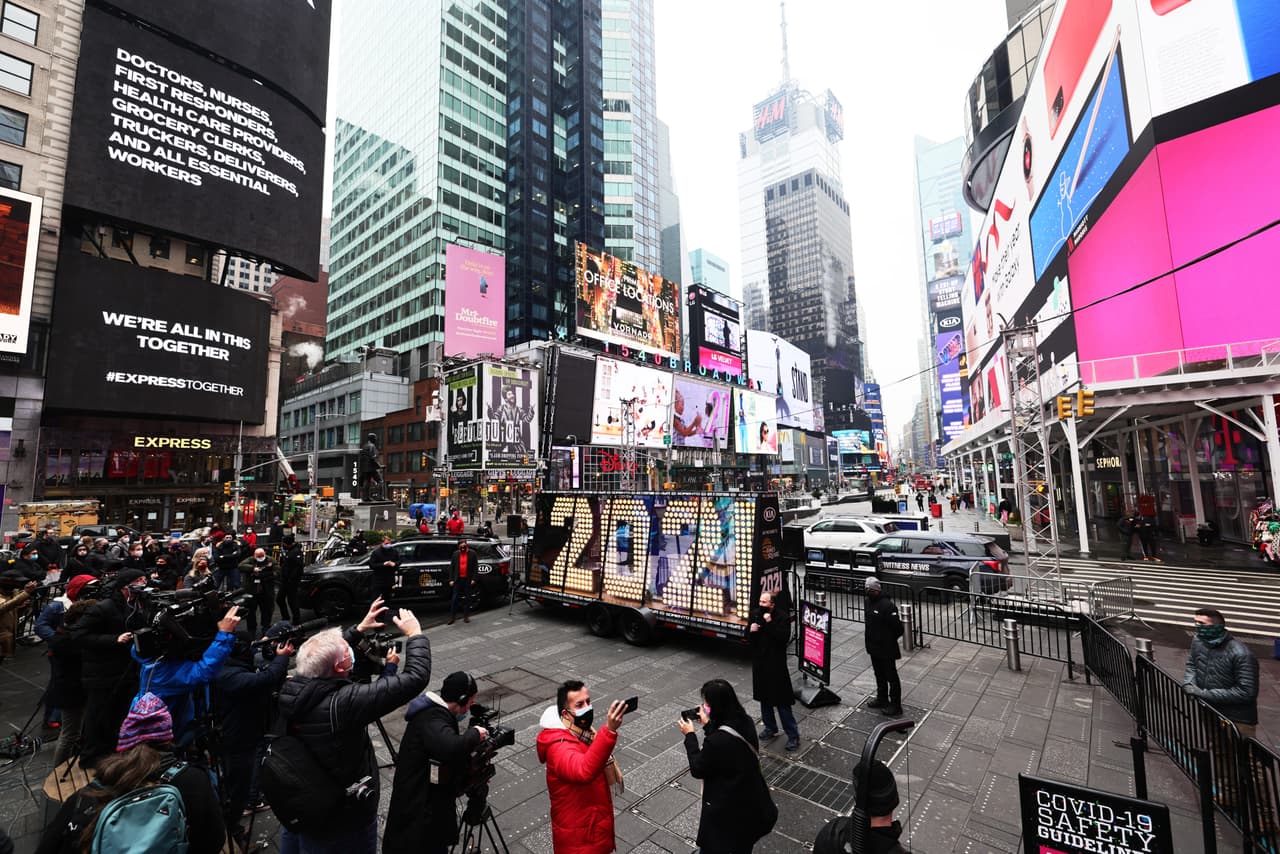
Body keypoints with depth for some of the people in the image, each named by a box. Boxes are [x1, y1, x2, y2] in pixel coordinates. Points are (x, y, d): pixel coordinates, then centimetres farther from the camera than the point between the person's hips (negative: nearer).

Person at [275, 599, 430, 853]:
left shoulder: (290, 690, -17)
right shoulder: (342, 704, -37)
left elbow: (325, 659, 6)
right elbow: (415, 678, -34)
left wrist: (360, 628, 8)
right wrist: (415, 634, -19)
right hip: (343, 823, -5)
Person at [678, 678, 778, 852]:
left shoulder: (715, 741, -36)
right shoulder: (745, 722, -14)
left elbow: (697, 770, -17)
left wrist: (689, 735, -7)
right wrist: (708, 724, 6)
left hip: (727, 809, -6)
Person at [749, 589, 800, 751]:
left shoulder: (782, 617, -14)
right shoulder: (755, 614, 1)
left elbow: (784, 637, -25)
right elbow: (748, 638, 8)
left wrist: (770, 623, -31)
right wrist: (751, 630, -14)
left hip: (776, 664, -5)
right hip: (759, 663, 6)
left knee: (781, 701, -1)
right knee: (764, 698, 18)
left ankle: (793, 735, 12)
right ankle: (770, 728, 35)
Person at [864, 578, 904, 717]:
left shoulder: (887, 605, -25)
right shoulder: (868, 601, 3)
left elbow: (897, 628, -21)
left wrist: (889, 640, -9)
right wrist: (868, 635, 10)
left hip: (886, 649, -8)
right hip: (873, 647, 9)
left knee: (891, 677, 5)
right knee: (879, 674, 22)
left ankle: (895, 706, 17)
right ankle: (882, 699, 37)